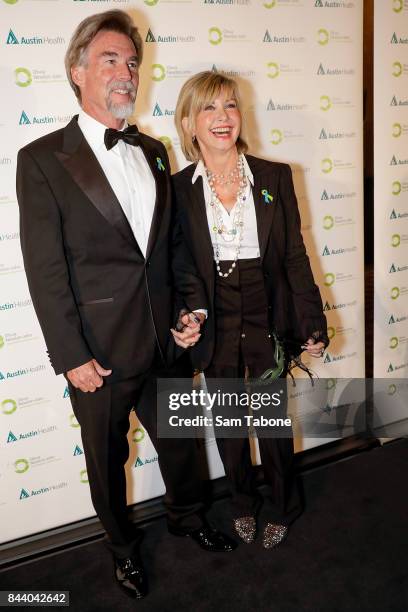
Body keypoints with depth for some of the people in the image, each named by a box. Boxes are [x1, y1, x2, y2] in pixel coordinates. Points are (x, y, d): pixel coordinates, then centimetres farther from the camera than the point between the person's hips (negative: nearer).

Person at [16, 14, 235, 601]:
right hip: (100, 353, -4)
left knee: (179, 437, 22)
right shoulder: (42, 159, -10)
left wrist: (187, 311, 4)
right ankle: (123, 546, 44)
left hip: (165, 341, 5)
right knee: (107, 458, 17)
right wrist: (71, 356, -15)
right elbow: (45, 271, -13)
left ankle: (188, 515, 51)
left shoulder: (154, 152, 7)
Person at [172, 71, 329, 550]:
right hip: (214, 327, 1)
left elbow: (294, 256, -2)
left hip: (268, 321, 0)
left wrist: (312, 324, -3)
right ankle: (242, 505, 42)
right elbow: (175, 267, 1)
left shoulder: (274, 177, -4)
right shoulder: (177, 189, -5)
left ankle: (281, 509, 39)